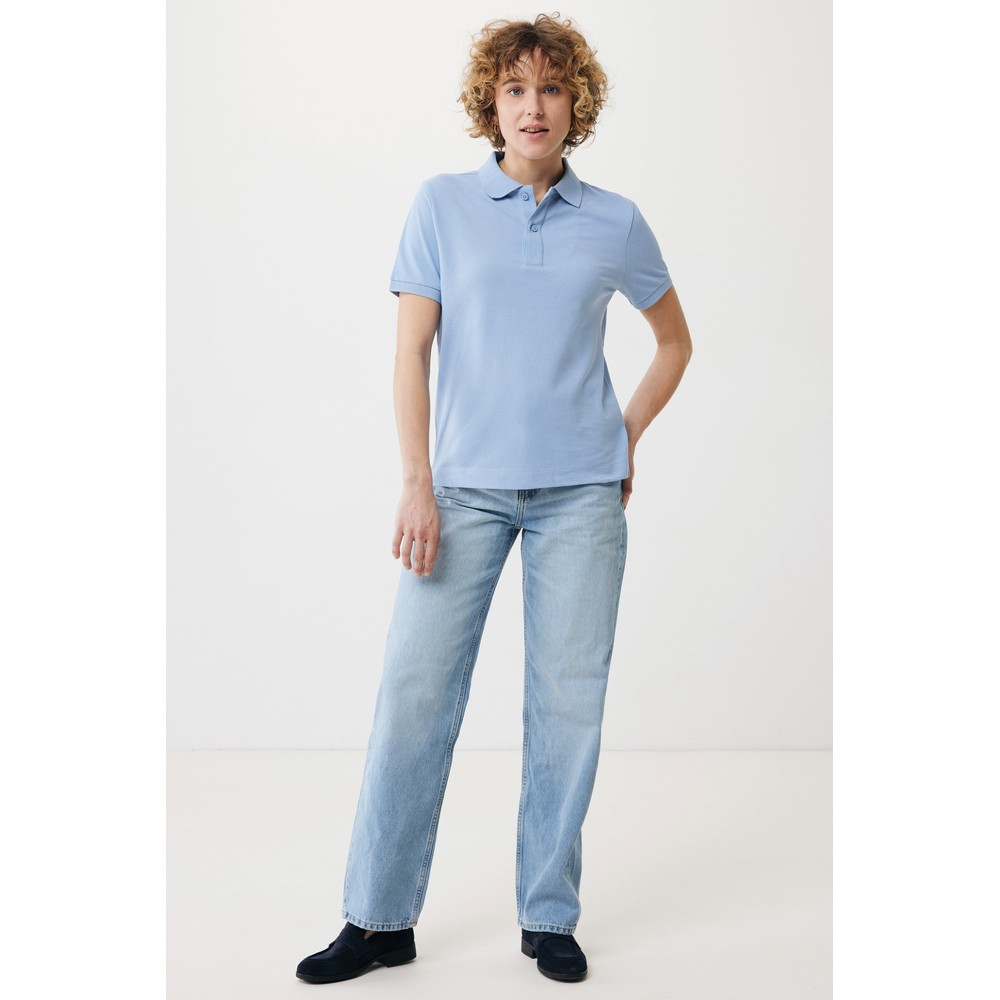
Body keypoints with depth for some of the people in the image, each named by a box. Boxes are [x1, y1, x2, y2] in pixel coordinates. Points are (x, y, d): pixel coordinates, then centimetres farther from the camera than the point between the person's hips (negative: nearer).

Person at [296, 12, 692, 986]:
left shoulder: (615, 222, 7)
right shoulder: (443, 204, 4)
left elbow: (673, 338, 21)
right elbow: (411, 350, 2)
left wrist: (627, 438, 11)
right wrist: (417, 483, -5)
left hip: (580, 493, 1)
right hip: (467, 486, -1)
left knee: (568, 701, 4)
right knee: (415, 693, -2)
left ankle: (549, 916, 19)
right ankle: (379, 918, 12)